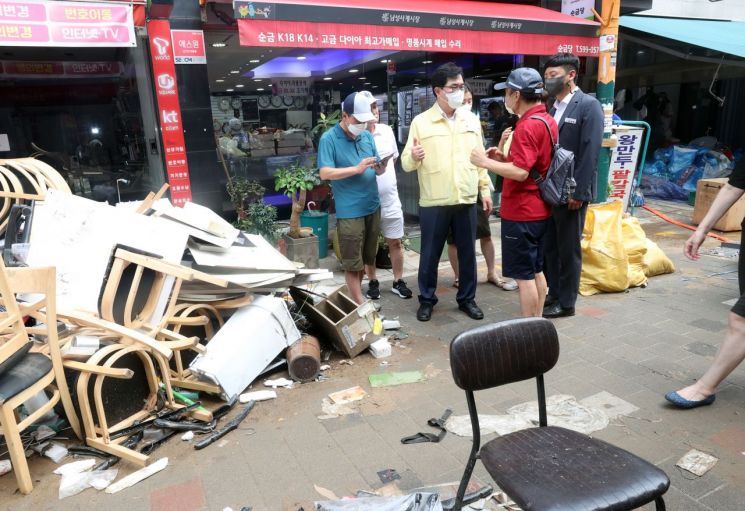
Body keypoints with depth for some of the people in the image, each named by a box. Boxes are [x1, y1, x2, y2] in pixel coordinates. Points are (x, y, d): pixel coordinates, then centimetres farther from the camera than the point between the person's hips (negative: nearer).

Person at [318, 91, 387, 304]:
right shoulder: (329, 139, -8)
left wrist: (380, 167, -12)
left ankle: (354, 297, 32)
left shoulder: (367, 136, 10)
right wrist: (357, 169, -23)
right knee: (352, 263, 1)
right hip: (349, 211, -6)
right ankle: (359, 305, 10)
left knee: (364, 259, 16)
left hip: (372, 206, 6)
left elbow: (376, 168, 12)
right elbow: (325, 173, -16)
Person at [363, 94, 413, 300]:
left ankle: (398, 282, 24)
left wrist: (383, 168, 10)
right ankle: (373, 282, 24)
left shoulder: (386, 130, 5)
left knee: (395, 242, 10)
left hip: (390, 198, 4)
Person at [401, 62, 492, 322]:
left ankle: (467, 298, 27)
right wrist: (413, 157, -27)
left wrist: (485, 188, 9)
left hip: (467, 200, 3)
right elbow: (406, 164, -5)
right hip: (433, 202, -3)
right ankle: (426, 299, 24)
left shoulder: (472, 120, 8)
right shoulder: (421, 122, -3)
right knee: (430, 254, 7)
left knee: (467, 253, 11)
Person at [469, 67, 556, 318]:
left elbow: (520, 172, -26)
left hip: (522, 212, -10)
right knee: (535, 270, 16)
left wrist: (485, 162, -17)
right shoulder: (547, 120, 12)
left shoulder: (527, 126, -19)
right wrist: (504, 158, 8)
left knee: (524, 275, -1)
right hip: (538, 209, 10)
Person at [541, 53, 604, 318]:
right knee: (550, 246, 14)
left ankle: (566, 302, 17)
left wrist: (578, 193, -19)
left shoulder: (588, 105, -10)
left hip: (571, 192, -7)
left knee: (569, 249, 4)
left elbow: (590, 153, -16)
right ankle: (553, 293, 29)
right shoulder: (553, 107, 13)